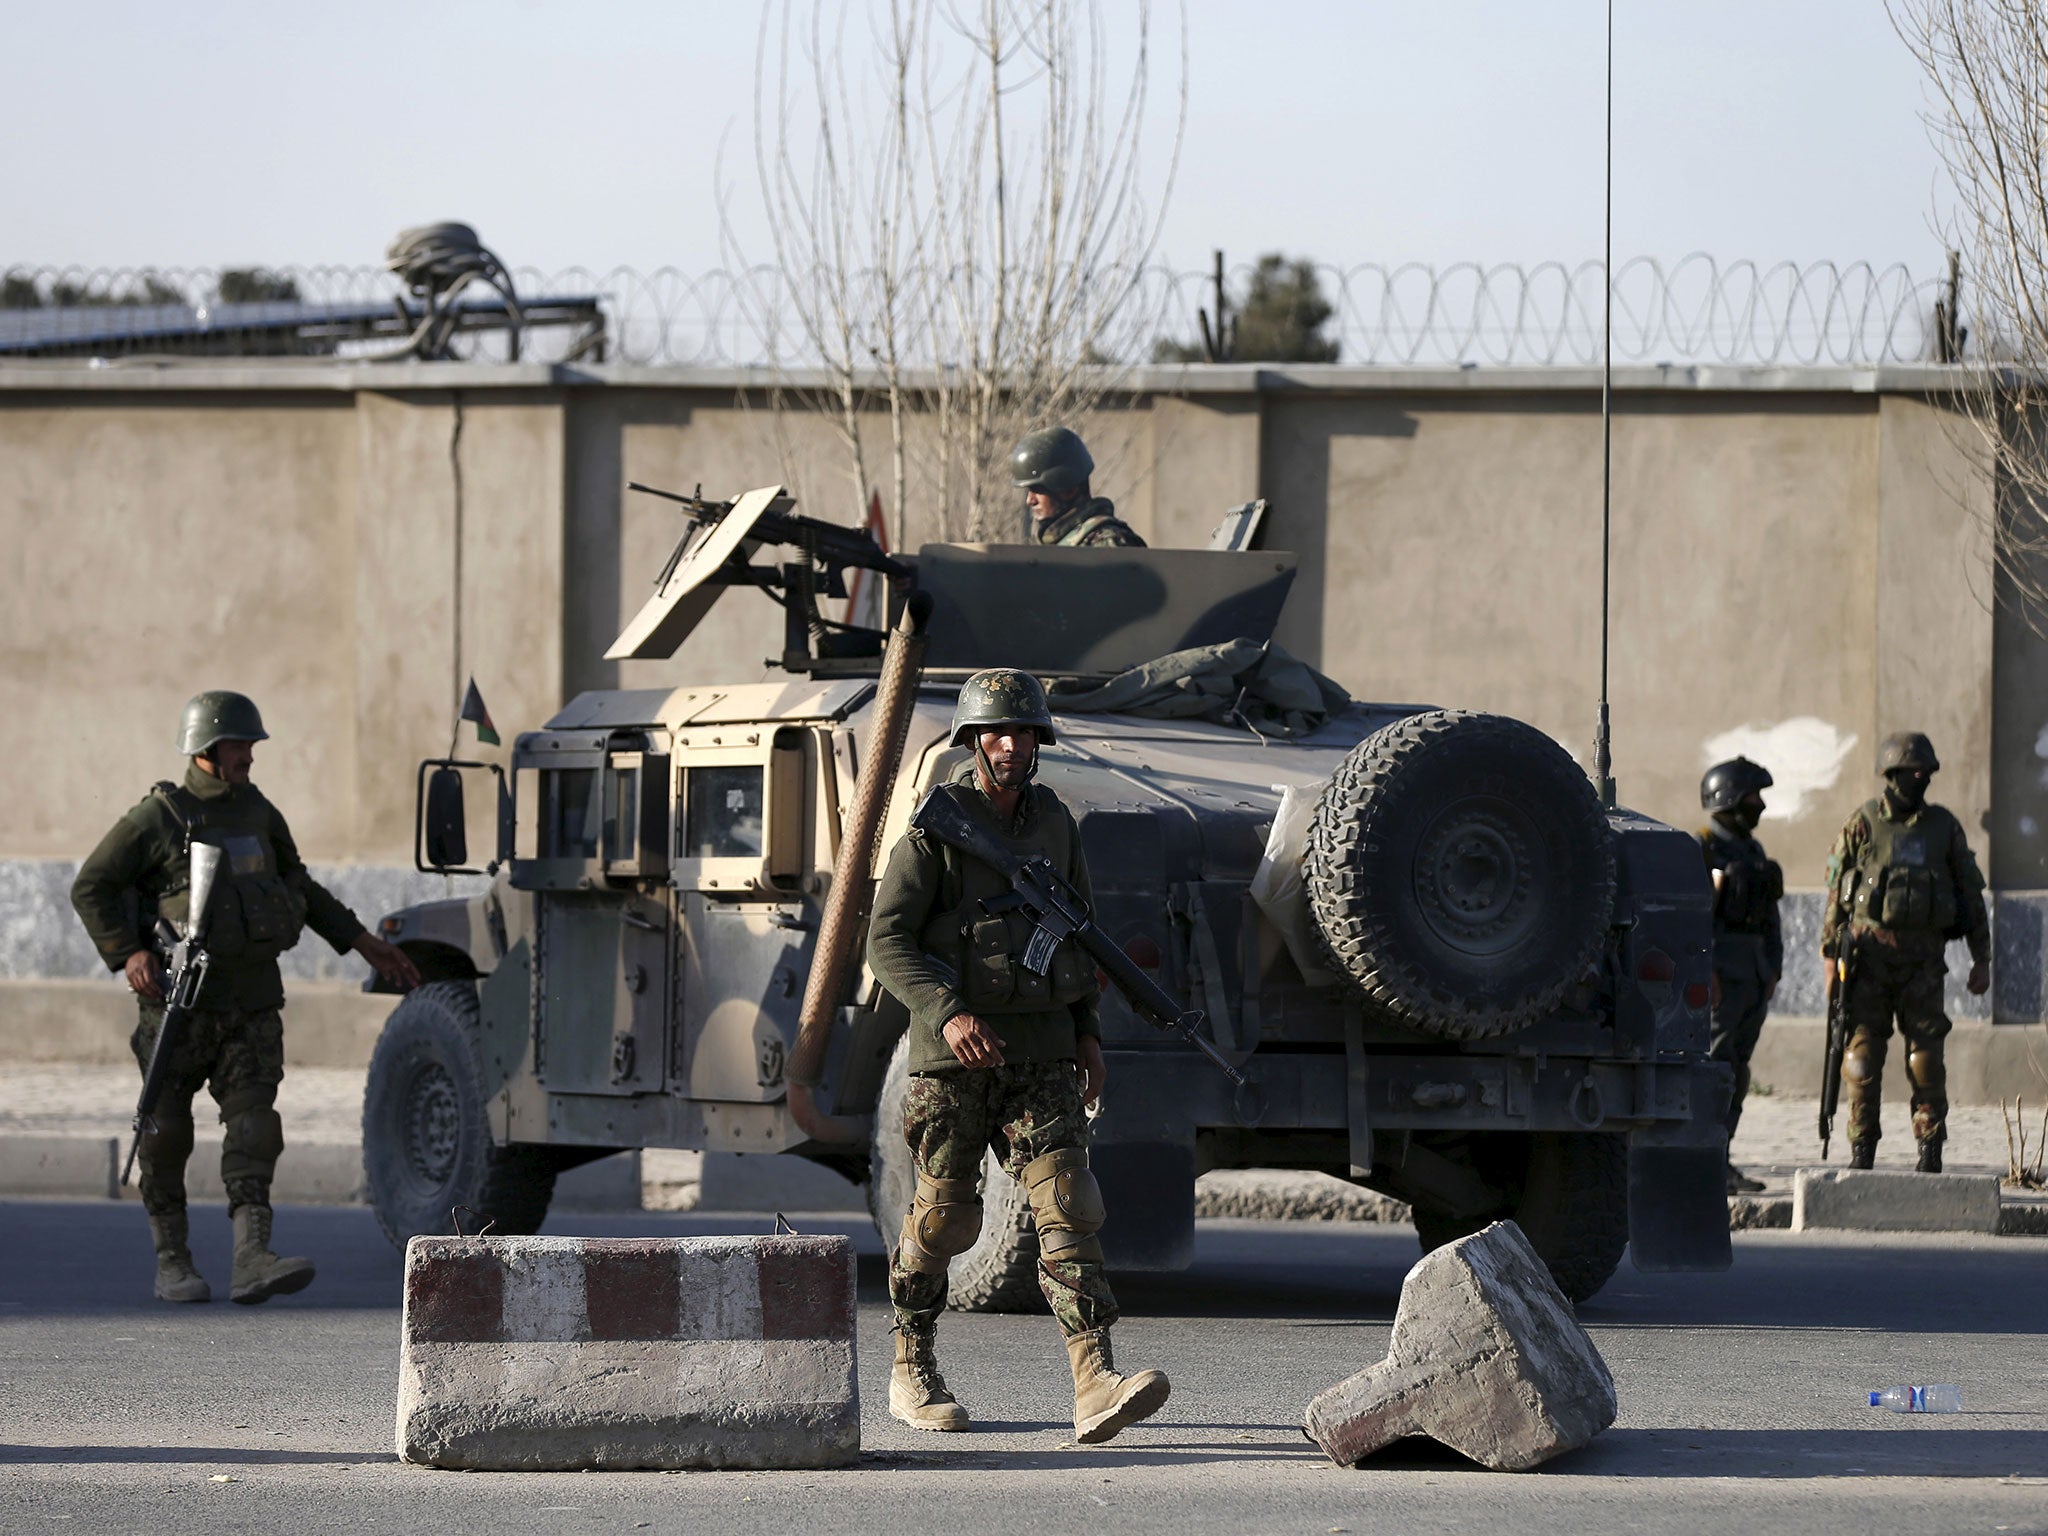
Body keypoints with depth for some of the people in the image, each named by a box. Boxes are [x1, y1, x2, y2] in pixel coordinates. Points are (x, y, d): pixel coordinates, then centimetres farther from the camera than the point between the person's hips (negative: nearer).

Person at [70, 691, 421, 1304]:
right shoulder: (157, 818, -7)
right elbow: (90, 889, -5)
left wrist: (362, 942, 21)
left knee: (254, 1125, -11)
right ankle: (172, 1261, 16)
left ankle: (253, 1260, -22)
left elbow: (299, 887, 23)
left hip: (251, 1004, 4)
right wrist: (127, 954, -17)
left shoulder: (258, 813, 9)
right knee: (168, 1135, 3)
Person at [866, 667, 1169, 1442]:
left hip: (1041, 1055, 4)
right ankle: (912, 1367, 26)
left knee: (1067, 1203, -11)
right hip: (953, 1053, -3)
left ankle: (1095, 1384, -21)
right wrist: (947, 1013, -23)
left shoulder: (1054, 823, 9)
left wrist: (1087, 1031, 12)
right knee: (944, 1217, 5)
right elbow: (887, 939, -10)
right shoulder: (935, 825, -7)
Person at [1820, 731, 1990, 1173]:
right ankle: (1862, 1149, 4)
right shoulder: (1862, 826, 2)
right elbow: (1836, 893, 4)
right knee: (1863, 1052, -3)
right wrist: (1831, 956, 0)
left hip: (1922, 956, 1)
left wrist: (1981, 959, 7)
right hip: (1869, 951, -1)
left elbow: (1971, 895, 12)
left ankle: (1931, 1151, 4)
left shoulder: (1944, 828, 8)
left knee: (1926, 1053, -2)